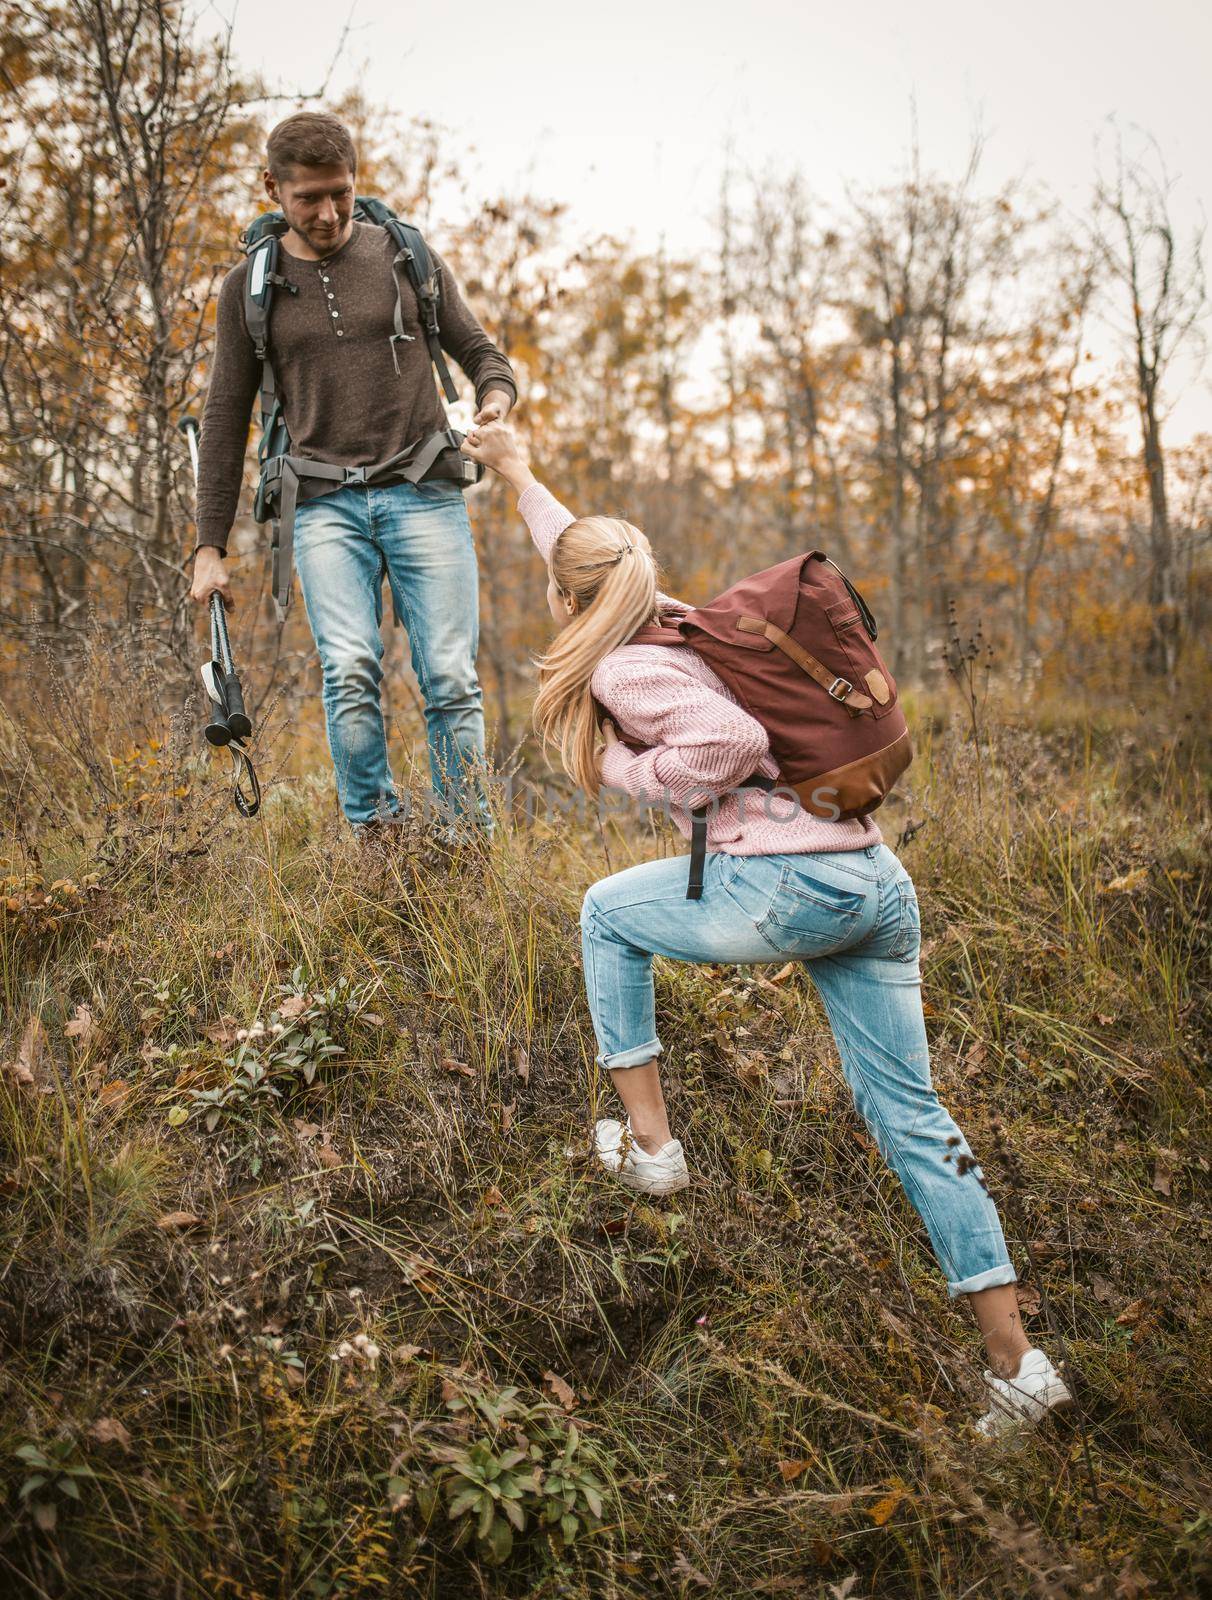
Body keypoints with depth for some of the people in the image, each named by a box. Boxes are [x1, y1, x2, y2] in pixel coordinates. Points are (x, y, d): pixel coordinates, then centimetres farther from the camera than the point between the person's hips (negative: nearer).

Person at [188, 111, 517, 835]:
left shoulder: (405, 253, 10)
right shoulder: (249, 287, 9)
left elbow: (478, 348, 16)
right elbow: (226, 419, 12)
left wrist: (498, 395, -10)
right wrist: (211, 545, 7)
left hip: (425, 495, 0)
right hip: (327, 507, 0)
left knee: (451, 680, -6)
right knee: (351, 673, -17)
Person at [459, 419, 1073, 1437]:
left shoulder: (620, 670, -3)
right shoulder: (677, 628, 22)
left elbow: (733, 741, -19)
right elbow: (594, 555, 41)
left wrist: (629, 770, -3)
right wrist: (518, 476, 52)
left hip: (787, 886, -8)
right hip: (878, 881, 8)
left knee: (609, 913, 19)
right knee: (909, 1116, 9)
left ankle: (650, 1146, 22)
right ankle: (1018, 1363, 9)